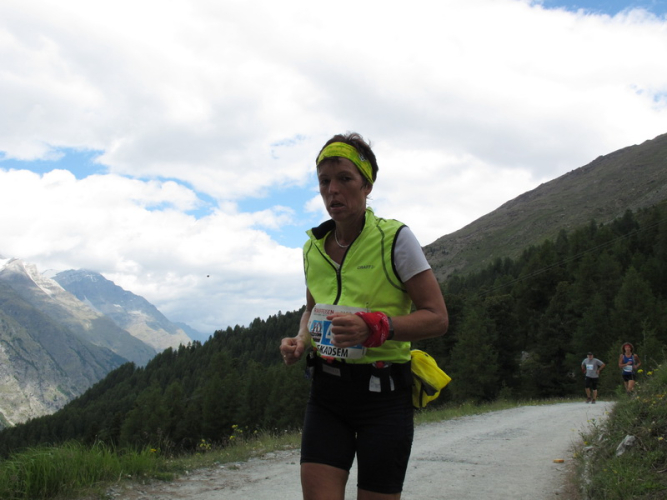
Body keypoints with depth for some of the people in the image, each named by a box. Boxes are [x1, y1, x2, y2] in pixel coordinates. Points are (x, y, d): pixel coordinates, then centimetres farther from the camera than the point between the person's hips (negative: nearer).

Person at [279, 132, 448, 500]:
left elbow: (437, 317, -10)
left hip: (383, 390, -4)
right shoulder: (313, 248, 7)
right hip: (327, 390, 4)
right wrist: (301, 341, 2)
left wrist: (374, 327, -25)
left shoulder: (394, 239, -9)